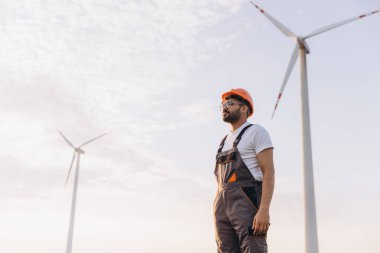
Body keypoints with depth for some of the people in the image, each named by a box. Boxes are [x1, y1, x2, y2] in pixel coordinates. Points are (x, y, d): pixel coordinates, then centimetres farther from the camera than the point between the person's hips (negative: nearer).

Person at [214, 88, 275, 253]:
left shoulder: (257, 132, 2)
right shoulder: (226, 142, 25)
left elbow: (269, 172, -8)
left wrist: (264, 210, -21)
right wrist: (220, 218, 16)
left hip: (247, 201, -7)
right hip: (224, 205, 7)